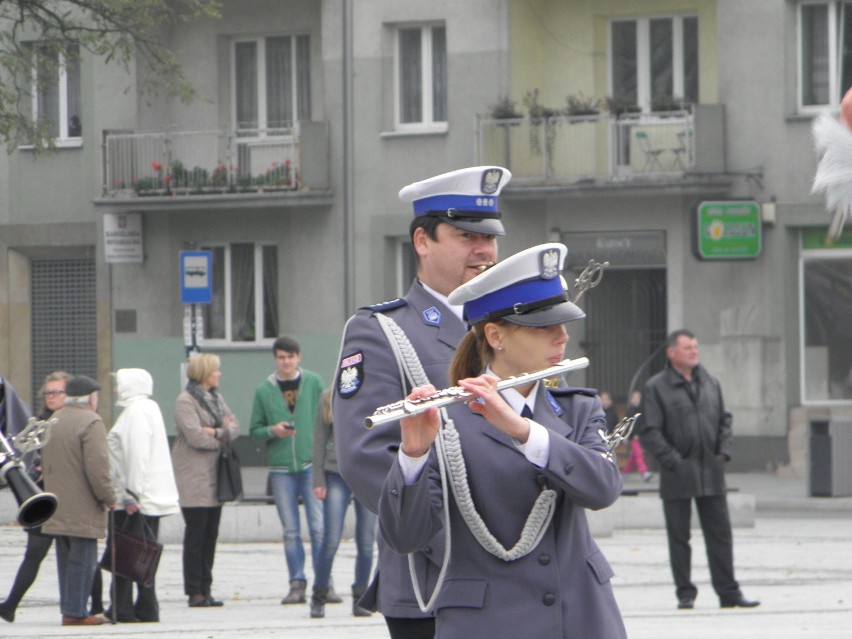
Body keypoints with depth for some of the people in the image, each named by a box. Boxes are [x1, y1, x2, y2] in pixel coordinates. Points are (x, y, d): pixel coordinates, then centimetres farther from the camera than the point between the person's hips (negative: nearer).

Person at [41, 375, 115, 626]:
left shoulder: (53, 421, 13)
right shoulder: (91, 422, -14)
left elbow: (45, 463, 19)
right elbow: (97, 466, -20)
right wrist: (108, 497, -9)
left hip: (57, 507, 8)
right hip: (82, 509, -8)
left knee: (66, 558, 14)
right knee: (83, 559, -4)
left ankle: (69, 607, 18)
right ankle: (75, 611, -5)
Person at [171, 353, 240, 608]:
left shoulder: (216, 398, 16)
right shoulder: (185, 401, -10)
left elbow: (234, 426, 8)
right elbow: (196, 437, -19)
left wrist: (218, 432, -13)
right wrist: (223, 436, -3)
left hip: (214, 476, 8)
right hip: (194, 479, -8)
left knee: (210, 534, 7)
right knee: (196, 534, -6)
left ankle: (205, 590, 11)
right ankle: (195, 592, -4)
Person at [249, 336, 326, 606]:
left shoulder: (314, 383, 4)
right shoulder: (264, 390, 7)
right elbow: (255, 429, 10)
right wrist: (272, 431, -10)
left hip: (312, 464, -1)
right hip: (281, 468, 1)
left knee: (319, 527, -7)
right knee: (290, 531, 3)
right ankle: (297, 583, 6)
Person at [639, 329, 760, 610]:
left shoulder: (710, 383, 12)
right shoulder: (656, 387, -3)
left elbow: (724, 420, 19)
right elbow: (650, 433, -7)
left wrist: (723, 452, 5)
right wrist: (674, 460, -13)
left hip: (711, 472, 4)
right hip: (677, 476, -4)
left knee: (720, 534, 3)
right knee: (679, 537, 2)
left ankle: (729, 592, 6)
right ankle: (685, 593, 8)